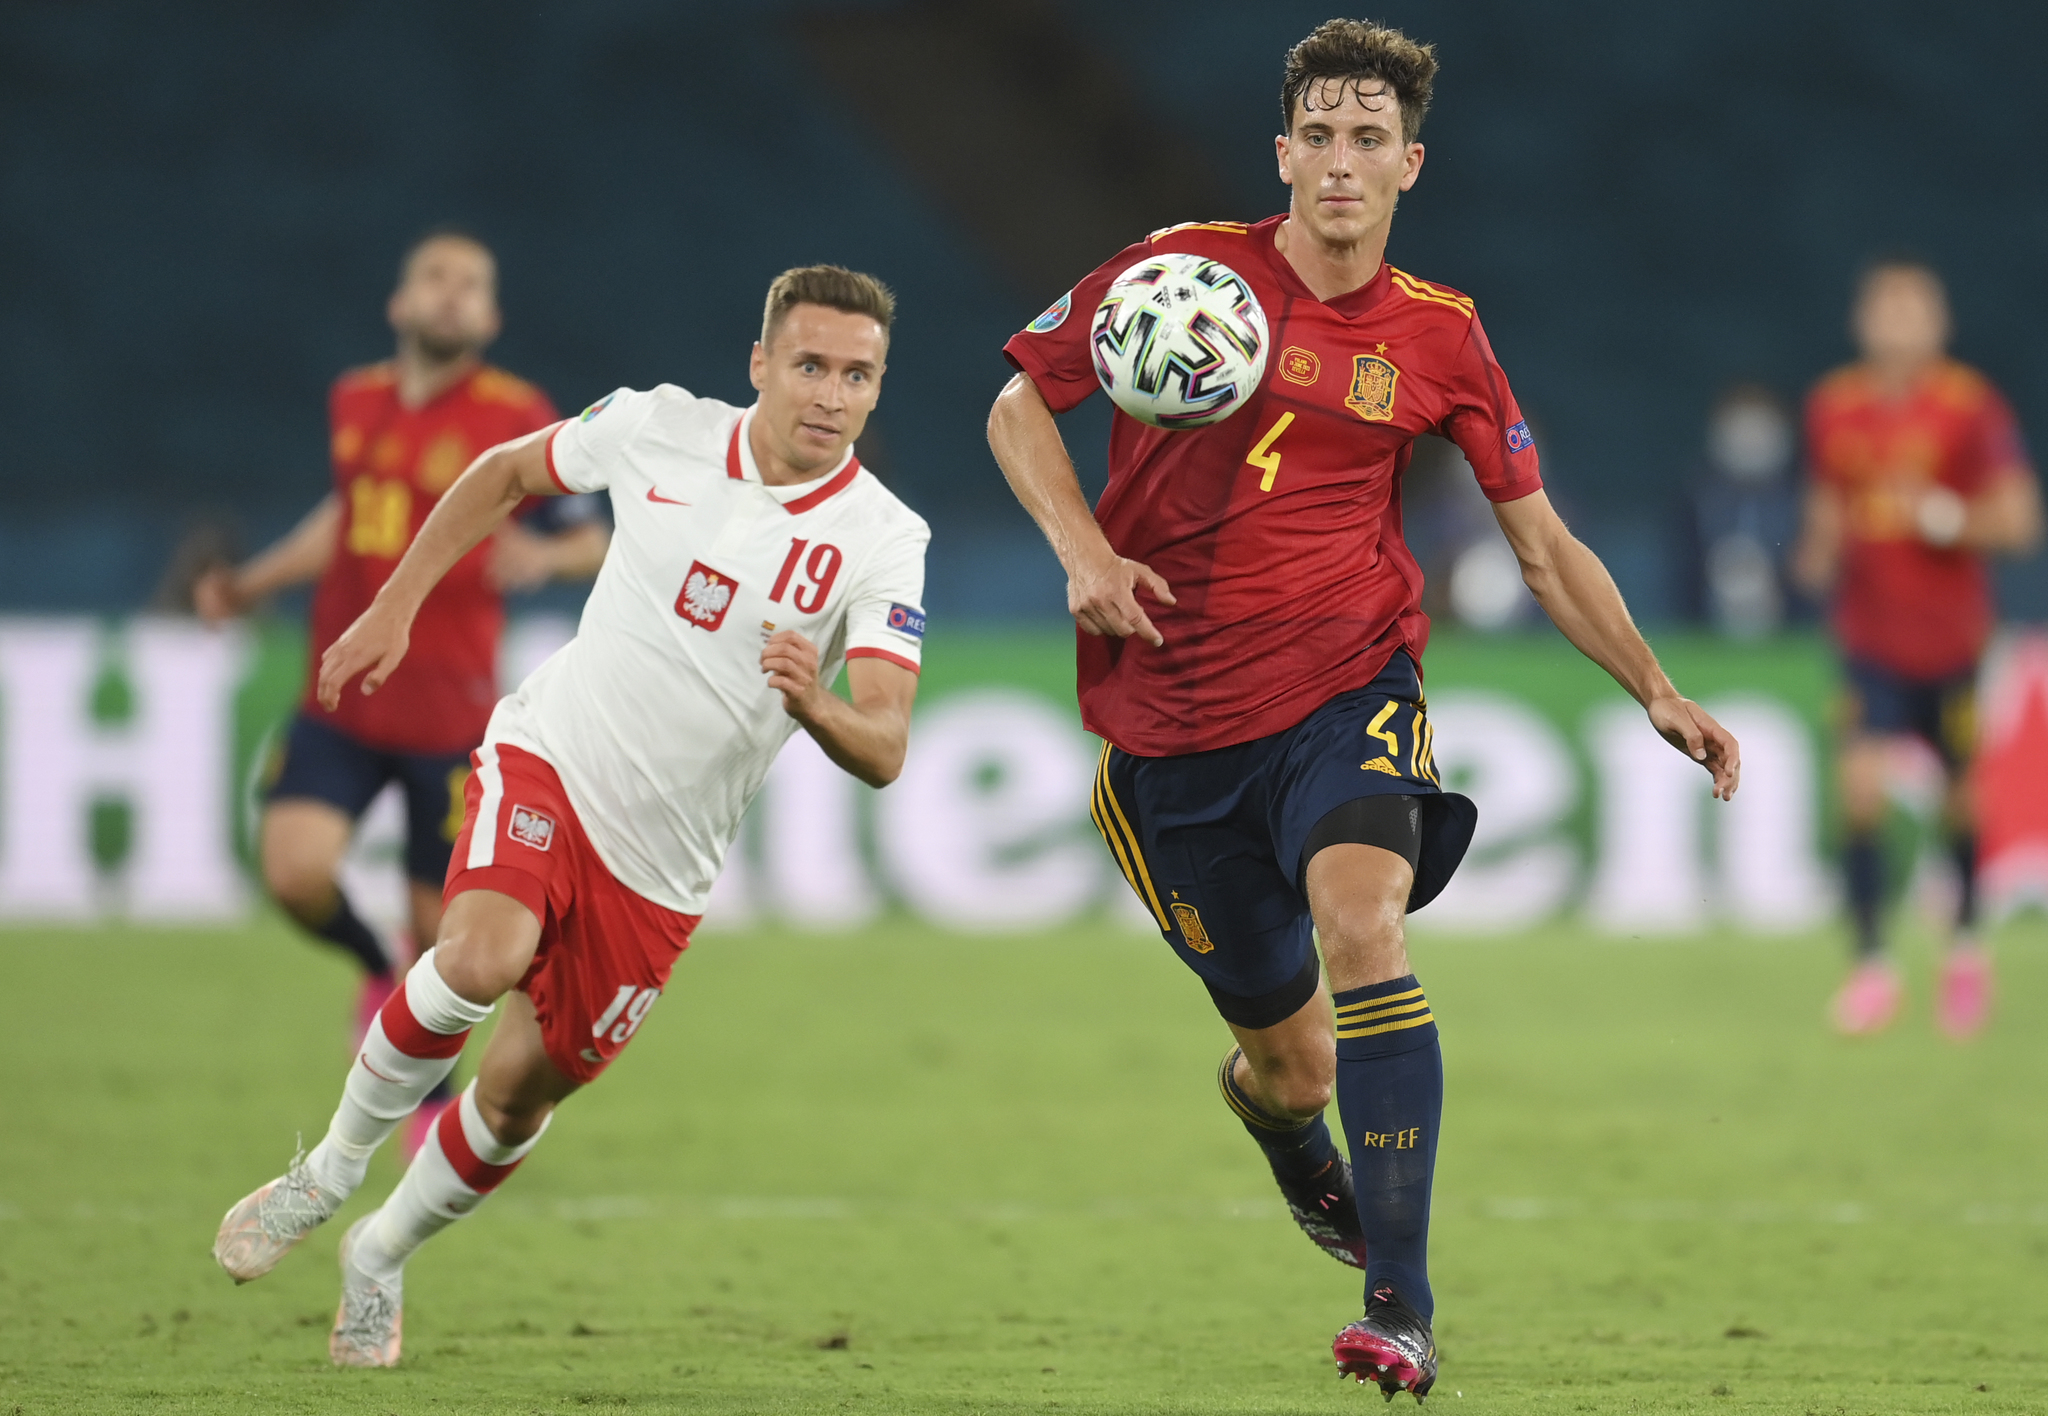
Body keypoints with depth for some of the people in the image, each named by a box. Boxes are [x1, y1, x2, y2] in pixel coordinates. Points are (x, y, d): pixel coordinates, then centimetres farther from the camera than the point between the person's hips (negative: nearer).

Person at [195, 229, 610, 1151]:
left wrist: (547, 554, -22)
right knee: (295, 872, -17)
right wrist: (251, 585, 21)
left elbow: (597, 541, 0)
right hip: (341, 703, 3)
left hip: (450, 715, -3)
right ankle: (378, 970, 18)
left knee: (439, 926, 2)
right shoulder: (354, 402, 7)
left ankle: (430, 1093, 31)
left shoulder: (519, 420, -6)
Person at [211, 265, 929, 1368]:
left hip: (659, 865, 1)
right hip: (550, 758, -1)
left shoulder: (883, 541, -13)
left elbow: (884, 750, -21)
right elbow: (506, 472, 12)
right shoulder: (658, 428, -8)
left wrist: (815, 705, -43)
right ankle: (334, 1166, -6)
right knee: (483, 957, -30)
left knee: (522, 1093, 6)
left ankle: (381, 1256, 35)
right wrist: (392, 607, 9)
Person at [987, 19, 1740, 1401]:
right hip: (1173, 721, 0)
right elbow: (1019, 405, 7)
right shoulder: (1185, 270, -2)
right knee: (1293, 1059, 5)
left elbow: (1543, 546, 10)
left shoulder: (1438, 337, 3)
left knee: (1362, 921, -31)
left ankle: (1402, 1310, -30)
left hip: (1348, 690, 0)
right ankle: (1270, 1104, 48)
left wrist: (1657, 692, 1)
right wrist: (1084, 551, -9)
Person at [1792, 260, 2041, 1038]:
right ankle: (1871, 965, -10)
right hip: (1868, 631, 1)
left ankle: (1965, 944, 34)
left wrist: (1947, 518, -26)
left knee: (1960, 796, 9)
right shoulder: (1833, 407, 3)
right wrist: (1819, 553, -5)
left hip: (1950, 636, -1)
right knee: (1861, 785, -15)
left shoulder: (1971, 407, -8)